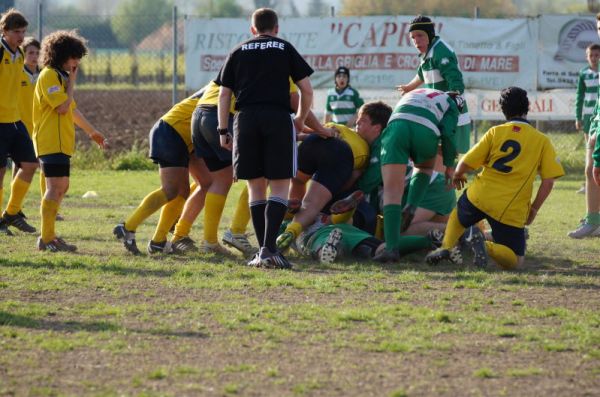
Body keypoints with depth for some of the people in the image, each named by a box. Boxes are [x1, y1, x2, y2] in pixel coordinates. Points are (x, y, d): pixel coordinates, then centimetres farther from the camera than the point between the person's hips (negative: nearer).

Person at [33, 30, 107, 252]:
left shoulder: (60, 76, 21)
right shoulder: (49, 76, -12)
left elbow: (71, 109, 30)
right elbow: (62, 107, -21)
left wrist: (91, 131, 36)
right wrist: (71, 82, -11)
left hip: (61, 143, 11)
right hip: (51, 142, -11)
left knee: (61, 187, 14)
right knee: (55, 187, -14)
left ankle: (49, 235, 20)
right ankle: (47, 239, -16)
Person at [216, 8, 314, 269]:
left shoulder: (238, 53, 17)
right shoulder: (285, 49, 13)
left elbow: (224, 94, 10)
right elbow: (306, 90, 9)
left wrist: (223, 131, 14)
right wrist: (301, 119, 24)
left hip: (246, 119, 2)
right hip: (278, 118, -2)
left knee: (256, 186, 10)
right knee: (280, 187, -1)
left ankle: (263, 251, 6)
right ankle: (269, 249, -16)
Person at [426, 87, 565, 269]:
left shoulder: (495, 132, 3)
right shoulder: (542, 141, 3)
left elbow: (465, 164, 2)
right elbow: (548, 181, -1)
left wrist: (458, 175, 26)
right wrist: (533, 210, 11)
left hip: (481, 195, 2)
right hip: (512, 211, -2)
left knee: (458, 216, 35)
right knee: (514, 261, 7)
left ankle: (446, 246, 7)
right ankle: (487, 247, -22)